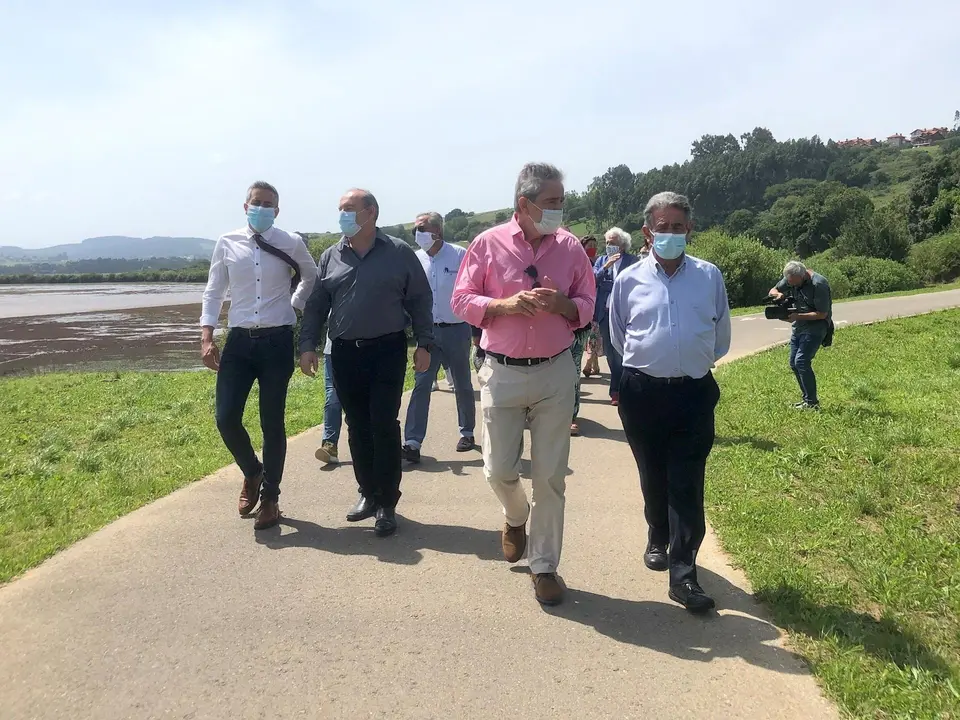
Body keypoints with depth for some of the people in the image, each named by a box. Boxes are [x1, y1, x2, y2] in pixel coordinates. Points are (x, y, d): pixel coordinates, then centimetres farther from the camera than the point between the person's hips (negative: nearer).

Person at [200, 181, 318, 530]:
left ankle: (269, 496, 22)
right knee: (226, 418, -3)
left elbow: (311, 277, 19)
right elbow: (214, 292, 7)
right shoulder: (227, 243, 3)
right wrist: (207, 337, 0)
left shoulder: (291, 243, 0)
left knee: (272, 422, 5)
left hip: (277, 341, -1)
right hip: (239, 341, 2)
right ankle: (252, 472, 28)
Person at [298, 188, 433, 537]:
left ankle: (387, 504, 6)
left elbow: (420, 300, 1)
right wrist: (308, 345, 0)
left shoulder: (399, 253, -1)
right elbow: (316, 305, 10)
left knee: (384, 427, -5)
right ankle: (368, 493, 24)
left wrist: (424, 344, -5)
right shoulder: (331, 257, 9)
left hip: (387, 351, -3)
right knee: (358, 428, 10)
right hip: (345, 353, 4)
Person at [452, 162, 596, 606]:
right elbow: (462, 301, -2)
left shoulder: (570, 247, 2)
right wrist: (506, 305, -18)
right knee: (498, 470, 5)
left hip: (556, 373, 1)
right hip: (502, 373, -1)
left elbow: (588, 304, 7)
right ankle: (516, 517, 40)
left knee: (550, 477, 4)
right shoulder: (488, 244, -3)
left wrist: (562, 304, -15)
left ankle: (544, 565, 18)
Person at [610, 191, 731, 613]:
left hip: (694, 392, 0)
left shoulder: (709, 276, 2)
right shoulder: (629, 280, 0)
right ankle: (658, 539, 40)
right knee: (653, 477, 15)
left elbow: (721, 337, 15)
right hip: (643, 392, 1)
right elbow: (618, 337, 14)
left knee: (688, 484, -3)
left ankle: (683, 574, 0)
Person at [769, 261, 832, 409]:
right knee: (794, 363, 8)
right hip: (799, 325, 8)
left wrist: (797, 316, -25)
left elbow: (822, 314, -20)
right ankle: (807, 399, 19)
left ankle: (812, 403, -10)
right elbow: (772, 290, 12)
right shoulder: (791, 279, -1)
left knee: (801, 361, -17)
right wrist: (778, 294, -11)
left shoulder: (818, 284, -23)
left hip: (816, 326, -8)